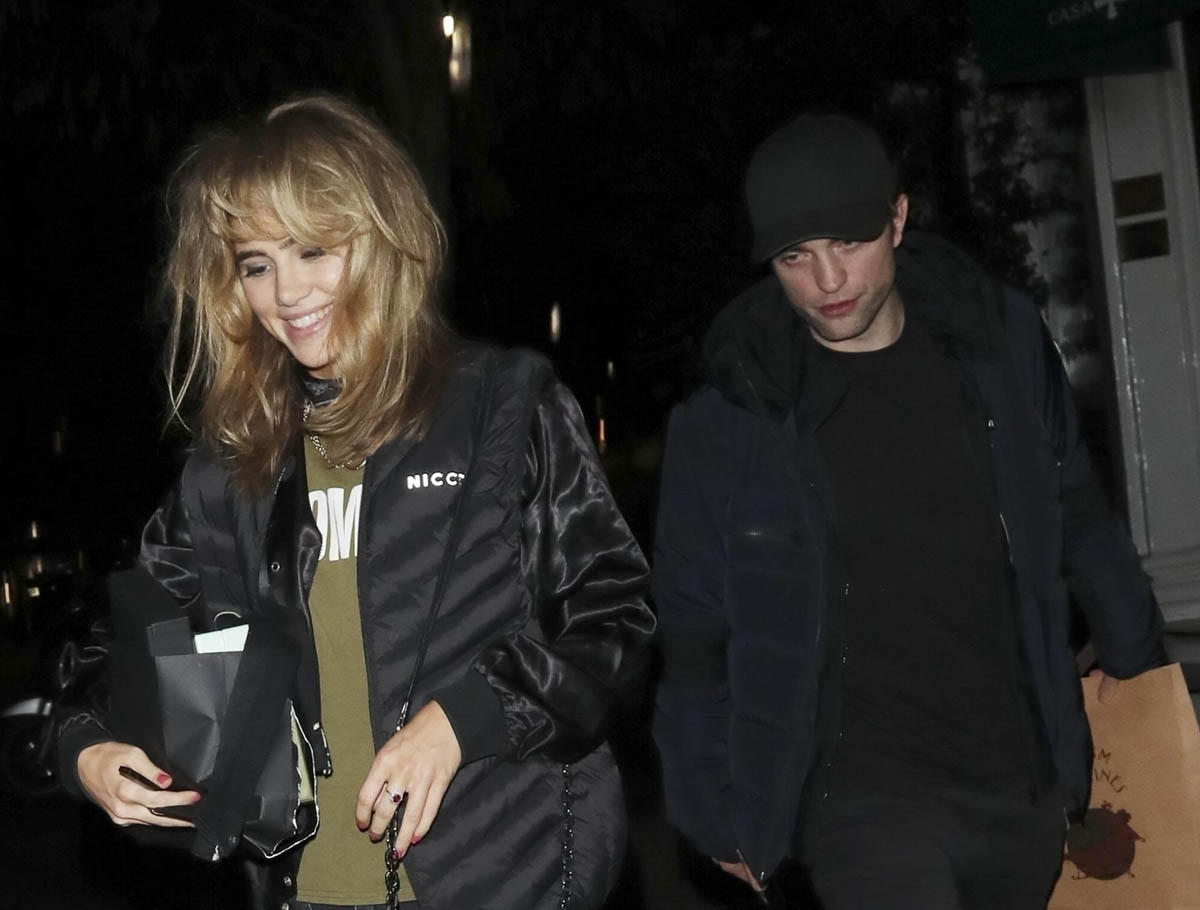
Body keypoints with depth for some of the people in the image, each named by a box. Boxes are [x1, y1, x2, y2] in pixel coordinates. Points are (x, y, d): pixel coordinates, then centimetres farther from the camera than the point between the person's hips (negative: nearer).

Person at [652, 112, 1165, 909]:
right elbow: (694, 640, 1)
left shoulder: (1002, 343, 0)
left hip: (1025, 784, 4)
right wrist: (718, 815, 4)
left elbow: (1078, 517, 14)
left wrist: (1136, 656, 17)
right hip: (861, 794, -3)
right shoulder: (727, 424, -8)